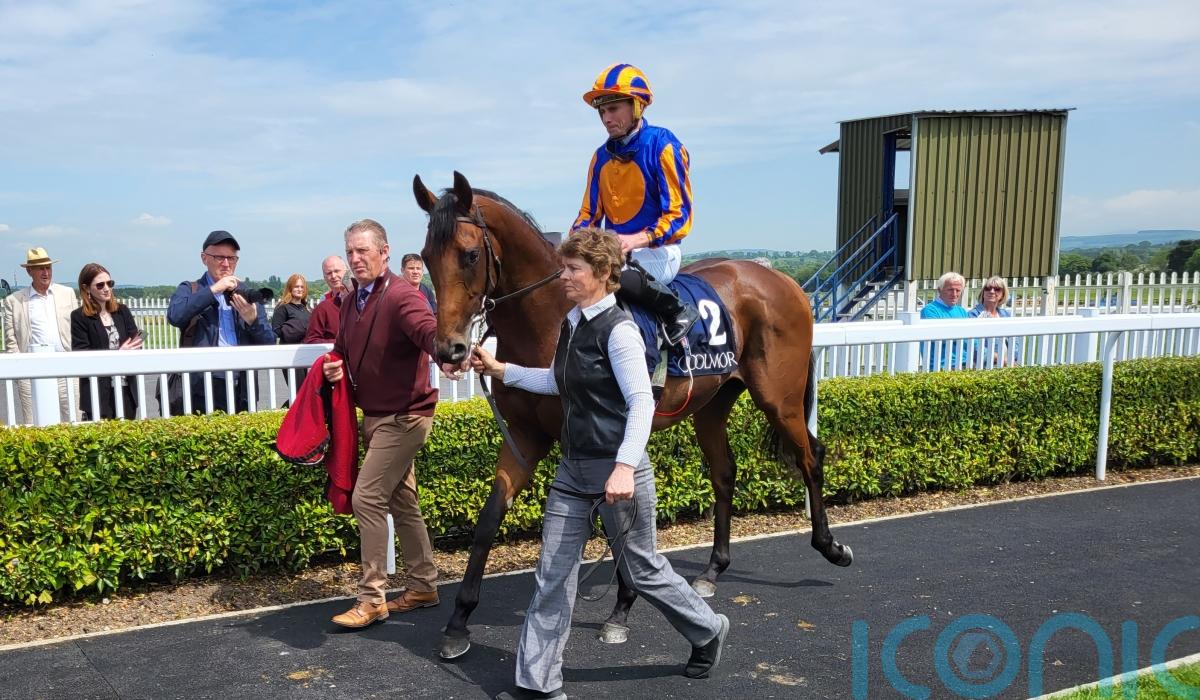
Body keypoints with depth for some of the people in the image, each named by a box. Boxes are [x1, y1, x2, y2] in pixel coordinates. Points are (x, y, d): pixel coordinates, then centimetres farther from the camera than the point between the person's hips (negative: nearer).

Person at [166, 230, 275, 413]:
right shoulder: (189, 290, 10)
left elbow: (269, 343, 11)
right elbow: (175, 316, -13)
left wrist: (252, 319, -7)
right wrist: (213, 290, -10)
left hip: (241, 390, 3)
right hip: (201, 389, -3)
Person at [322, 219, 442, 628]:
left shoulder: (401, 297, -18)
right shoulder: (351, 302, 9)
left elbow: (430, 332, -38)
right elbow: (344, 350, 23)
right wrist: (337, 368, 0)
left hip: (403, 417, -9)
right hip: (376, 416, 9)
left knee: (367, 499, -10)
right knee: (402, 501, 15)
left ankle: (371, 599, 2)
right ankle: (423, 586, 28)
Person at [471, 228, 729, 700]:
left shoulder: (617, 329, -17)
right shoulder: (571, 324, 8)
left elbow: (642, 403, -23)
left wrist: (625, 467, -34)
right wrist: (501, 370, 16)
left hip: (616, 470, -7)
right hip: (573, 469, 8)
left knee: (640, 568, 11)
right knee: (553, 574, 6)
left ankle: (708, 630, 37)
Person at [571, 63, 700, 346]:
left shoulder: (662, 145, -7)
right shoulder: (602, 156, 11)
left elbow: (679, 215, -11)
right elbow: (589, 212, 15)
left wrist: (637, 239, -26)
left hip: (656, 249, -6)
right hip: (614, 248, 6)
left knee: (621, 277, -36)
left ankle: (679, 312, -11)